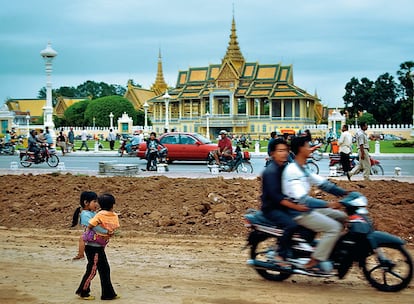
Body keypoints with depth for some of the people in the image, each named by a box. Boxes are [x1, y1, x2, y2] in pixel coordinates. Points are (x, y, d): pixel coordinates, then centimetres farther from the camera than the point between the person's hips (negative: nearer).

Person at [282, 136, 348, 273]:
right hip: (299, 212, -10)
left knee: (341, 217, 10)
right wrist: (327, 204, -34)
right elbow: (302, 199, -30)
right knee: (334, 227, -18)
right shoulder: (292, 170, -21)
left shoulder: (303, 168, 11)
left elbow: (321, 182, 13)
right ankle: (313, 263, -17)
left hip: (308, 208, 10)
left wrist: (345, 193, 4)